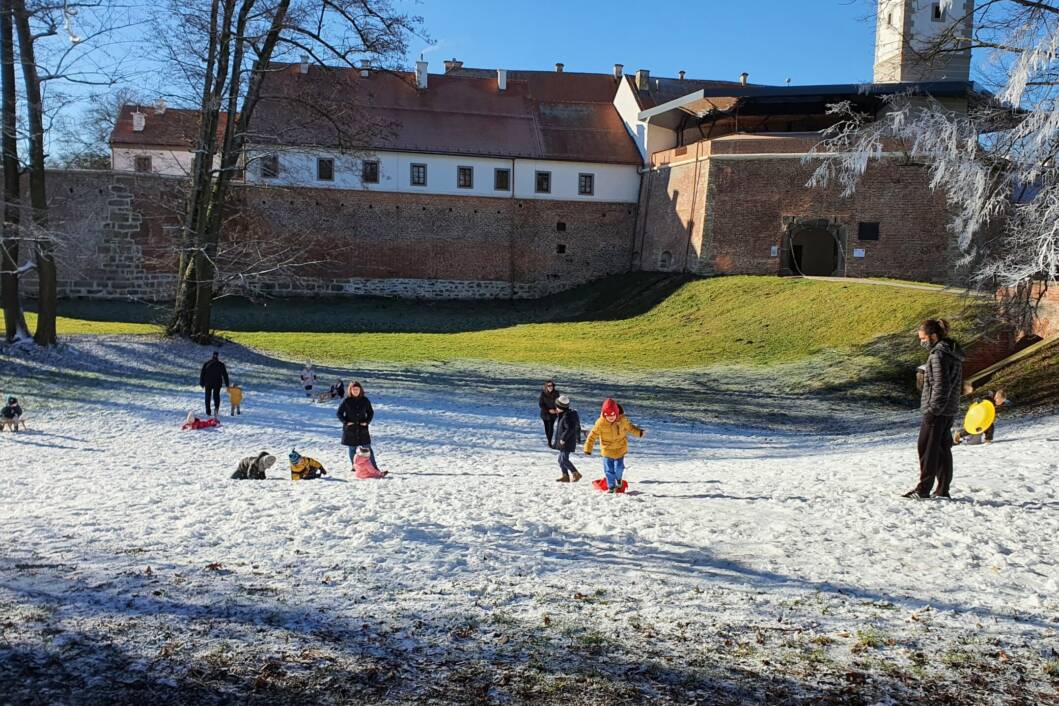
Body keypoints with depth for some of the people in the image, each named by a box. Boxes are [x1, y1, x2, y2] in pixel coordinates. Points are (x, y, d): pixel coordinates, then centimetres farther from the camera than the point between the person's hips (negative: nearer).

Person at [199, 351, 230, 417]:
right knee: (216, 397, 12)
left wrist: (202, 384, 8)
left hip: (208, 384, 1)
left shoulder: (206, 363, -1)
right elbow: (225, 375, -3)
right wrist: (227, 384, 2)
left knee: (208, 397, 12)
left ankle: (208, 412, 11)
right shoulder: (221, 364, -4)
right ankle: (216, 409, -12)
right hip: (217, 384, -1)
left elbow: (202, 374, 1)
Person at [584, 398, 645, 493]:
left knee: (619, 468, 3)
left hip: (620, 449, 1)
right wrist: (588, 449, -13)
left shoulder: (622, 420, -14)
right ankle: (611, 486, 22)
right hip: (607, 450, -1)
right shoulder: (600, 423, -19)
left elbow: (630, 427, 4)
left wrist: (639, 432, -12)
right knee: (609, 470, 2)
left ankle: (618, 479, 37)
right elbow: (592, 435, -12)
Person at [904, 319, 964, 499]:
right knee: (943, 448, 12)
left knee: (928, 448, -4)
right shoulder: (952, 352, 14)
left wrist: (933, 409, -19)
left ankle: (923, 489, 0)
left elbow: (940, 385, -21)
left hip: (937, 411, -10)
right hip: (949, 410, 10)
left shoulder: (939, 354, -16)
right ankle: (943, 490, 17)